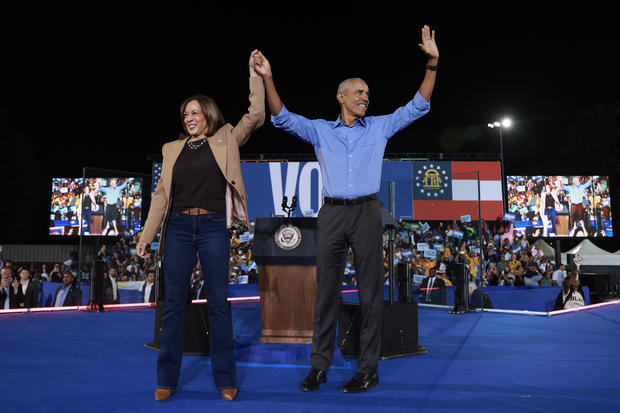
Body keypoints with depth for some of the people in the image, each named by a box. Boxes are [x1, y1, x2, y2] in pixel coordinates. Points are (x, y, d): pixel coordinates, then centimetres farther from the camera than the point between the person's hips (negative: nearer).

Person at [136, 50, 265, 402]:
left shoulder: (225, 140, 9)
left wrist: (256, 75, -4)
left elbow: (256, 116, 0)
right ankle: (167, 380, 15)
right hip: (178, 227, 2)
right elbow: (162, 194, 11)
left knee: (218, 303, 1)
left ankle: (225, 380, 10)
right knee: (174, 304, 4)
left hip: (213, 227, -2)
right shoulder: (173, 149, 14)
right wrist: (147, 235, 6)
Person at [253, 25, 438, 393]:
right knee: (327, 291, 5)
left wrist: (432, 63, -2)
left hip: (367, 213, 0)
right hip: (332, 214, 1)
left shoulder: (379, 127, 11)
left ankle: (368, 369, 8)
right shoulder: (321, 130, 11)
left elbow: (417, 107, 7)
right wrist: (268, 79, -9)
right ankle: (320, 366, 13)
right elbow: (282, 118, 3)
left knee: (370, 292, 0)